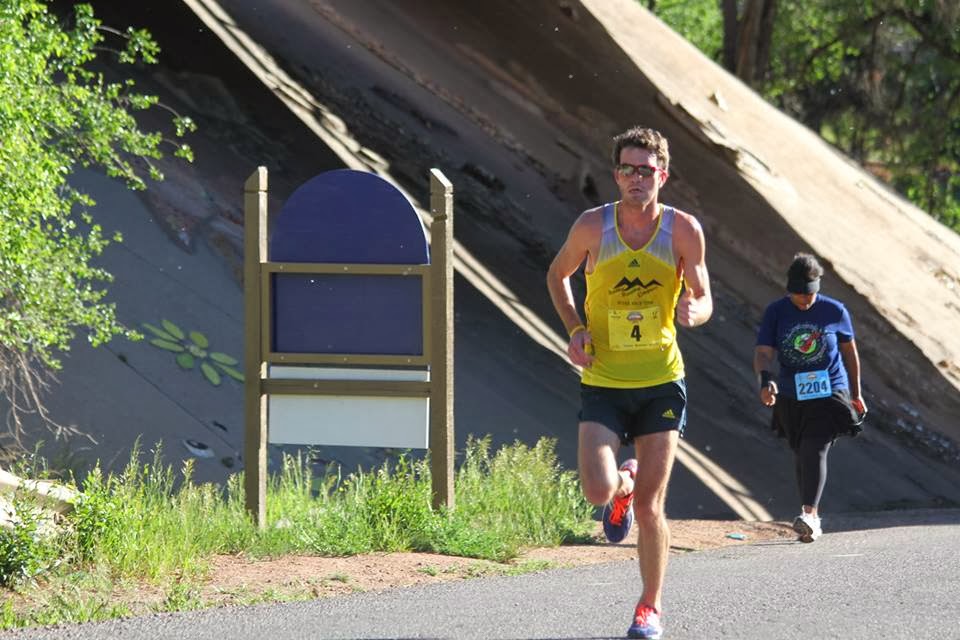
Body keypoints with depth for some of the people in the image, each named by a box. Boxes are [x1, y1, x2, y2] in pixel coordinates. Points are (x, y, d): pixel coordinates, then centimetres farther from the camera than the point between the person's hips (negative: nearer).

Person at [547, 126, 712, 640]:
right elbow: (557, 275, 12)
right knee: (597, 491, -17)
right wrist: (575, 328, -4)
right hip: (603, 383, 0)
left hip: (661, 383, 0)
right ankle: (625, 484, 22)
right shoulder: (592, 227, -6)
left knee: (650, 508, 0)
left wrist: (693, 311, -25)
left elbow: (703, 299, 0)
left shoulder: (684, 230, -6)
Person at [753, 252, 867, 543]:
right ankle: (813, 518, 22)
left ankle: (809, 513, -28)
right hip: (790, 397, 3)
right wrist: (765, 379, -30)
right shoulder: (776, 312, -2)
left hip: (829, 392, -3)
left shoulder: (835, 312, -3)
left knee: (815, 451, -19)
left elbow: (849, 351, 10)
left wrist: (856, 394, 15)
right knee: (801, 455, 11)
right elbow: (763, 352, -9)